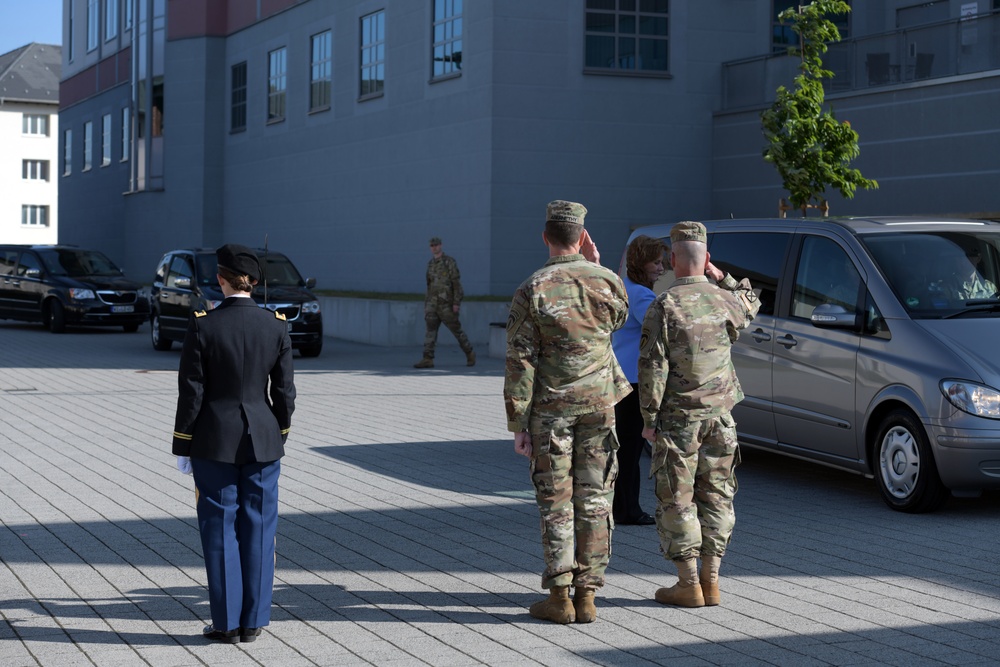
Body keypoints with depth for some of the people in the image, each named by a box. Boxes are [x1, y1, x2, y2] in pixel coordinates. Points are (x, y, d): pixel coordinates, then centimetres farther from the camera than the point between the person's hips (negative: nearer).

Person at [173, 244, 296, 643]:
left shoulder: (202, 327, -11)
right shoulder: (276, 326, -4)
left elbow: (191, 394, -9)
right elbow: (284, 392, 0)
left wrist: (183, 448, 0)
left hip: (214, 443, -2)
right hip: (263, 441, 2)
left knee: (220, 529, 5)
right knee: (258, 529, 8)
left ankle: (227, 623, 8)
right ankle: (252, 622, 12)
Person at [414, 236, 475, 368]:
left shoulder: (449, 262, -9)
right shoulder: (430, 264, 11)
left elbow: (457, 283, -13)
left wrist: (457, 303, -19)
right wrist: (428, 302, 20)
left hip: (447, 304, -5)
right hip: (433, 303, 5)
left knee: (456, 330, 6)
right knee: (430, 330, -9)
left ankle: (470, 353, 25)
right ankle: (428, 359, -16)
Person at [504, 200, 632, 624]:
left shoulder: (532, 290, -10)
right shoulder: (608, 283, -2)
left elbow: (520, 362, -11)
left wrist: (518, 424, -6)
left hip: (551, 408, -2)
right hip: (599, 403, 2)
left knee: (556, 502, 4)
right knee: (594, 501, 7)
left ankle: (559, 597, 5)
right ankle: (586, 596, 8)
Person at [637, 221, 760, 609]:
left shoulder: (664, 307, -12)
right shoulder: (726, 300, 2)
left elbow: (653, 366, -14)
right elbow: (752, 304, 28)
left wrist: (649, 418, -8)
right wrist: (719, 275, 20)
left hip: (678, 417, -4)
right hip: (720, 415, 4)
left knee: (677, 500, 2)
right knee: (716, 496, 10)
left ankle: (688, 585, 2)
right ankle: (711, 581, 13)